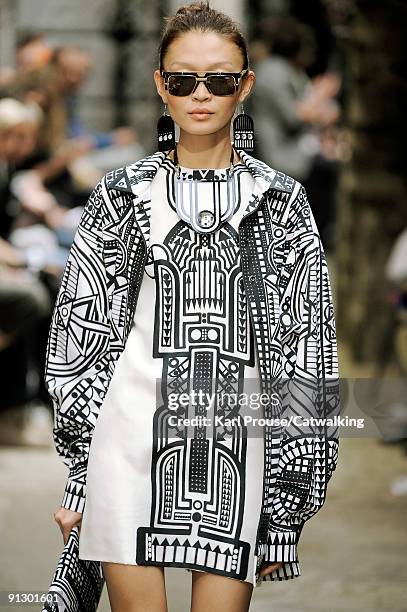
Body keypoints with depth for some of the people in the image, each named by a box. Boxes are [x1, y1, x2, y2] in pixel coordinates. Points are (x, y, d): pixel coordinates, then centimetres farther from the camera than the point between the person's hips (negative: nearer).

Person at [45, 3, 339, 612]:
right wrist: (75, 479, 3)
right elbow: (79, 331, 9)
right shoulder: (121, 196, 8)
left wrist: (290, 501, 1)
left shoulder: (281, 201, 8)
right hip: (131, 441, 0)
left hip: (238, 444, 0)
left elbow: (308, 349, 6)